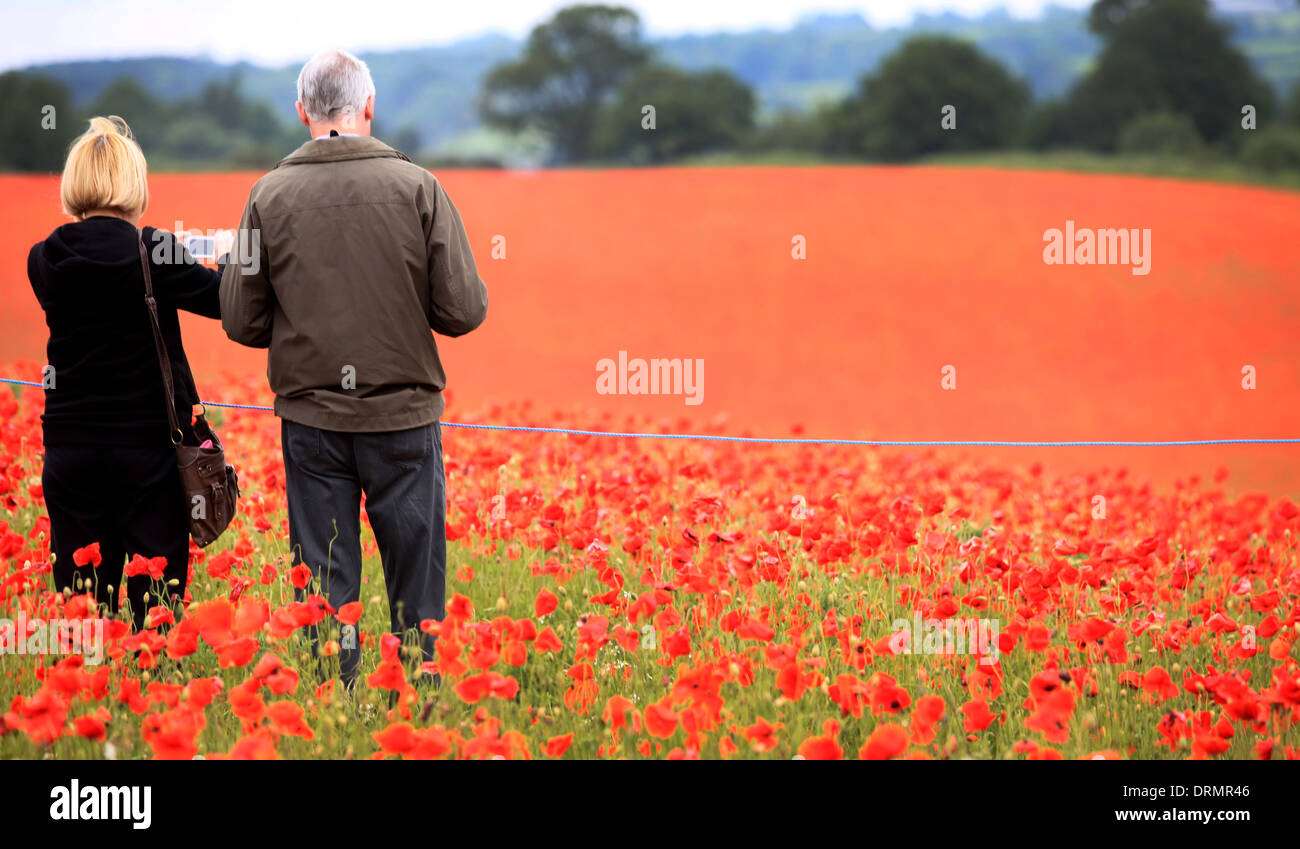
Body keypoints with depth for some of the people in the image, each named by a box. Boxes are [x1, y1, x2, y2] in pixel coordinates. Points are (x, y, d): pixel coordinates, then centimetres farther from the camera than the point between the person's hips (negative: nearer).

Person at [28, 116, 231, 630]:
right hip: (148, 445, -3)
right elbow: (220, 298, -2)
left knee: (81, 597, 8)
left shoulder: (44, 262, -2)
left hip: (71, 448, 3)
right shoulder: (154, 253, -12)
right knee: (156, 590, 3)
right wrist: (232, 253, 17)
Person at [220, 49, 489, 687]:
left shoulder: (271, 197, -4)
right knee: (416, 586, 9)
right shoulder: (417, 187, -7)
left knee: (323, 587, 8)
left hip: (310, 416, 1)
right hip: (403, 413, -1)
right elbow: (463, 312, -7)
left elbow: (242, 323, -1)